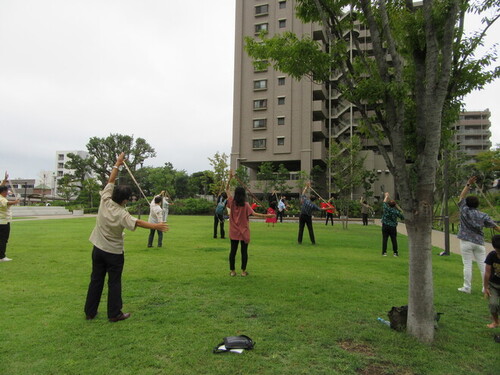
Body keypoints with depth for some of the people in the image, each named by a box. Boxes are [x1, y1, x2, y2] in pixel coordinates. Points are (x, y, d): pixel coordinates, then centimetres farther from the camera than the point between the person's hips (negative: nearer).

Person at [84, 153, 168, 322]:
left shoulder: (105, 200, -11)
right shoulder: (122, 214, -22)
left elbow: (111, 181, -2)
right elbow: (138, 223, -29)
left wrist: (117, 164, 3)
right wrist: (155, 226, -30)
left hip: (98, 249, 6)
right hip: (114, 253, -5)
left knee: (96, 280, 14)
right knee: (114, 283, 5)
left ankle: (90, 312, 22)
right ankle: (114, 314, 10)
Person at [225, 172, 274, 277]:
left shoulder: (232, 202, -3)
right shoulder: (245, 205, -11)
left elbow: (227, 189, 7)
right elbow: (253, 214, -21)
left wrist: (230, 178, 5)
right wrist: (266, 215, -20)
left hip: (234, 232, 3)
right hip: (244, 232, -2)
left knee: (233, 251, 9)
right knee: (244, 251, 7)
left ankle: (232, 271, 13)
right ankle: (243, 271, 10)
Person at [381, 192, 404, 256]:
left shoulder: (386, 208, -5)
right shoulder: (396, 211, -4)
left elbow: (384, 202, 12)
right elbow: (402, 217, 7)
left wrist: (387, 196, 26)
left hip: (385, 226, 0)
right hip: (393, 227, 0)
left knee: (384, 239, 1)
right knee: (394, 240, 6)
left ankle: (384, 252, 0)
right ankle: (395, 252, 9)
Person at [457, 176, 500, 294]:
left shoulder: (464, 211, -3)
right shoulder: (483, 215, 3)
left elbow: (461, 197, 5)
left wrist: (468, 184, 3)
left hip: (466, 242, -3)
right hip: (479, 242, 3)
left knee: (467, 265, 0)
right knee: (483, 265, 7)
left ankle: (467, 287, 4)